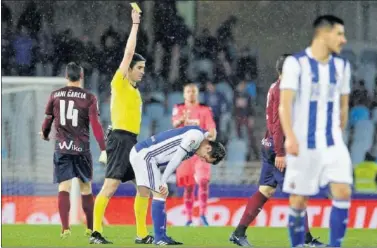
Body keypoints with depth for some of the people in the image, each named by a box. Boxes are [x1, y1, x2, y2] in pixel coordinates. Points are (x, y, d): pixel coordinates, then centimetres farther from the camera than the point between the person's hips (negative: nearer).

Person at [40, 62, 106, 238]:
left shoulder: (55, 95, 4)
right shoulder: (89, 97, -3)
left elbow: (48, 118, 15)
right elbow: (95, 124, -9)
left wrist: (45, 134, 37)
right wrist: (103, 149, -10)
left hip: (62, 147, 1)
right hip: (82, 148, -1)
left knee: (64, 187, -4)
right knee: (85, 187, 12)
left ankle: (65, 227, -19)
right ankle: (90, 227, 19)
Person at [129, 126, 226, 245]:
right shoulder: (197, 135, -13)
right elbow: (176, 159, -16)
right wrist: (164, 181, -12)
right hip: (144, 154, -10)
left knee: (145, 196, 11)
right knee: (159, 194, -9)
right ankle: (159, 238, -8)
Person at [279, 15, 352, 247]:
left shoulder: (342, 65, 9)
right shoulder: (296, 63, -7)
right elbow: (285, 103, -15)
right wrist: (290, 137, -28)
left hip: (332, 143, 4)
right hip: (303, 144, -4)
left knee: (343, 193, -12)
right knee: (299, 202, 1)